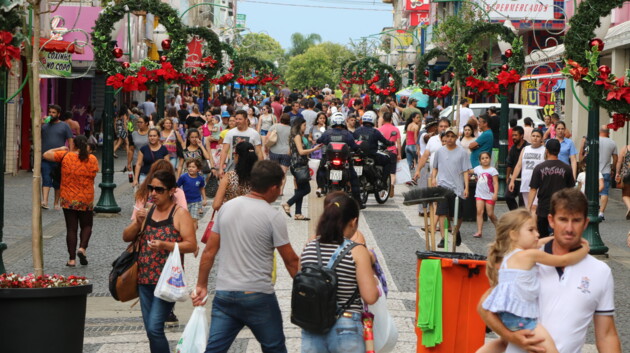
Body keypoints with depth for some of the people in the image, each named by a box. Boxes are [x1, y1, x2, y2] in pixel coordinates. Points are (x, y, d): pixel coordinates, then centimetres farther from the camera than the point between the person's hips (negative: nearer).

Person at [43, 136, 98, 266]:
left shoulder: (65, 156, -8)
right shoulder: (92, 159, -4)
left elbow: (46, 154, -2)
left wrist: (60, 148, 11)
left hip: (68, 200, 0)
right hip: (87, 200, 0)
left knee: (71, 228, 5)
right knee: (86, 226, 16)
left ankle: (72, 259, 4)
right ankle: (82, 248, -8)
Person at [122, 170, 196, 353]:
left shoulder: (179, 213, -6)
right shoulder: (147, 211, 12)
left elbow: (191, 245, -12)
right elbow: (126, 237, 12)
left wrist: (164, 245, -24)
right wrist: (138, 223, -6)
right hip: (145, 278, 6)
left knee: (154, 328, -14)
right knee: (150, 330, 10)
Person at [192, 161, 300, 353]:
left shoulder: (227, 207, 5)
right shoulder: (273, 216, -10)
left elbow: (209, 252, 8)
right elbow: (291, 261, -5)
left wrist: (201, 285, 16)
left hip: (224, 294, 5)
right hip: (258, 296, -4)